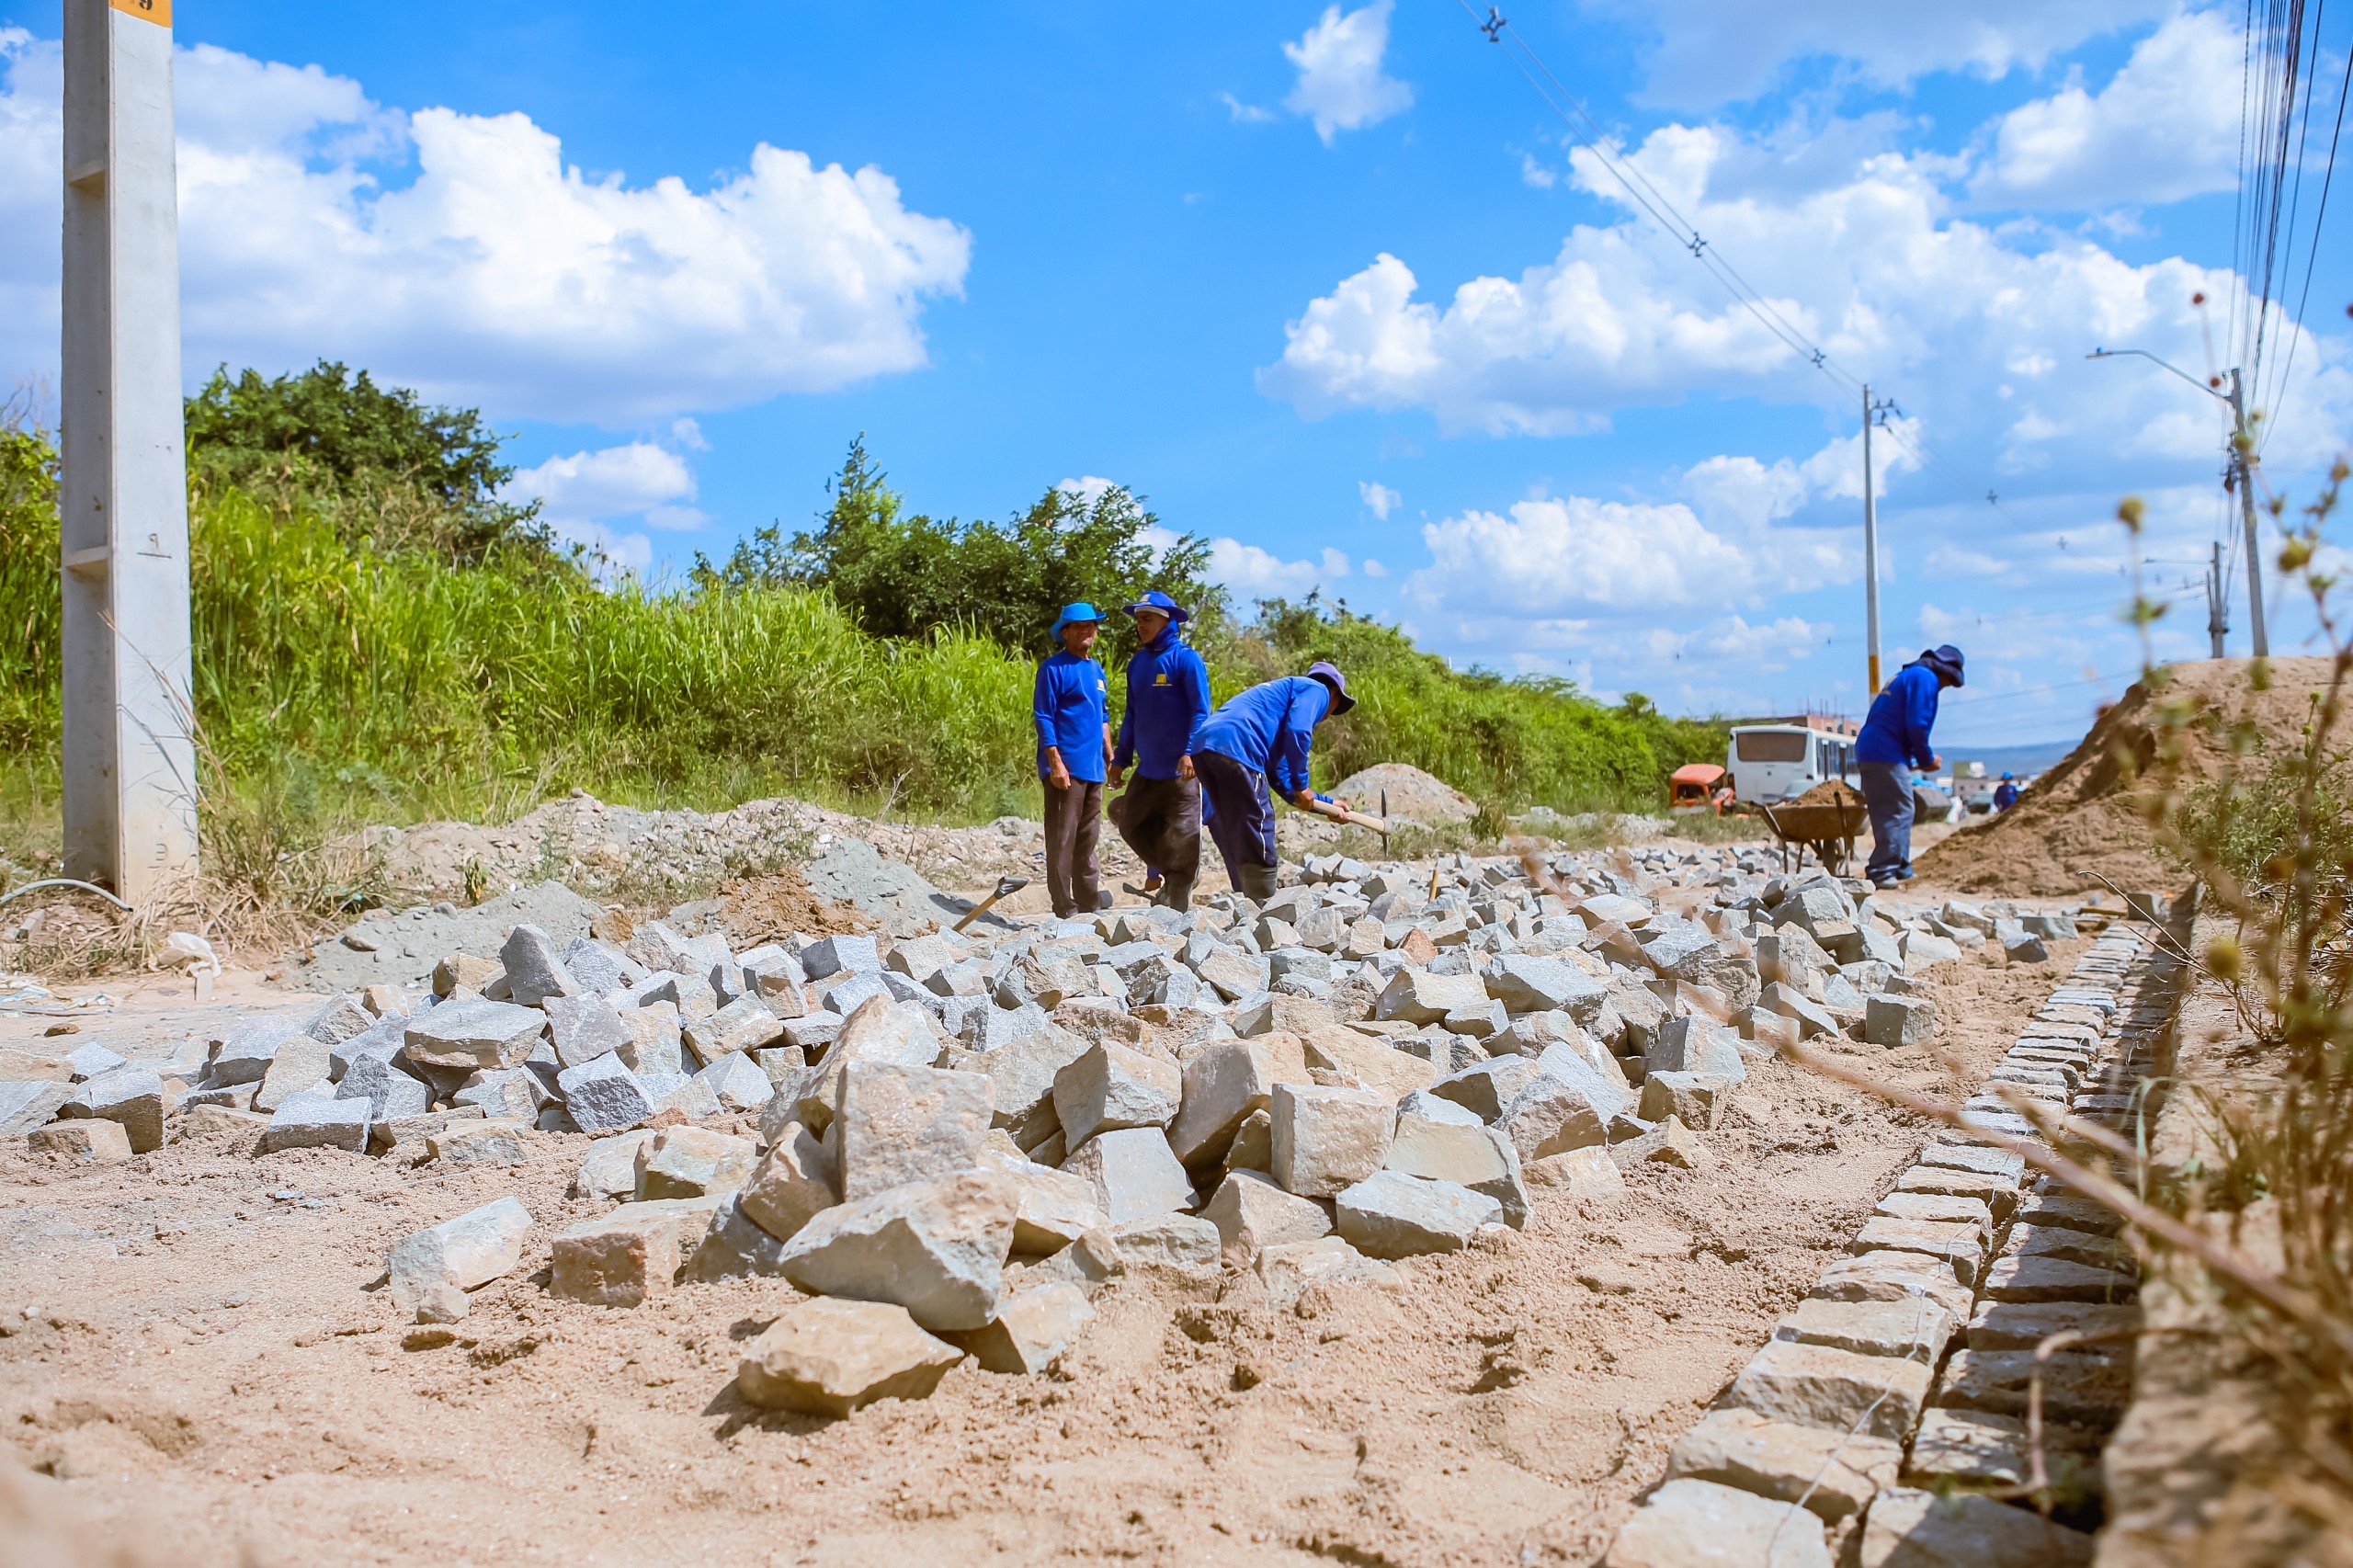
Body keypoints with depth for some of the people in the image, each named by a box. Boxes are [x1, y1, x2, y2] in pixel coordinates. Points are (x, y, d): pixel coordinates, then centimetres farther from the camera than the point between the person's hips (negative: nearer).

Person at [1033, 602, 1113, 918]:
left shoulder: (1097, 671, 17)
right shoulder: (1054, 668, -7)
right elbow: (1044, 717, -11)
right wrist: (1055, 762, -18)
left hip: (1093, 768, 8)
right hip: (1066, 767, -8)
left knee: (1088, 837, 14)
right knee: (1062, 838, -4)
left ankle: (1089, 904, 21)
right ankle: (1064, 908, -1)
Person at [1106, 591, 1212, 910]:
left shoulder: (1185, 659, -8)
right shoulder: (1137, 664, 12)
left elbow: (1201, 711, -12)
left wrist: (1191, 752, -22)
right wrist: (1121, 758, 15)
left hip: (1181, 768, -7)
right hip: (1147, 769, 7)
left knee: (1182, 836, -3)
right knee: (1131, 823, 9)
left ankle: (1179, 902, 6)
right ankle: (1163, 871, 28)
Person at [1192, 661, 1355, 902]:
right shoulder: (1316, 690, 14)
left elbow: (1280, 780, 36)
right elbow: (1297, 732, -9)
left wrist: (1326, 803, 40)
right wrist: (1301, 785, 1)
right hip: (1236, 746, -9)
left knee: (1239, 846, 19)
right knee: (1258, 848, -3)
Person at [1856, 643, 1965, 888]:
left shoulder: (1905, 676, 26)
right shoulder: (1925, 678, -4)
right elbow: (1917, 725, -14)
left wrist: (1922, 757, 18)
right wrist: (1927, 759, -1)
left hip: (1869, 752, 10)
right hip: (1887, 755, -10)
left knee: (1887, 814, 13)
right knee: (1899, 812, -10)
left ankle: (1901, 870, 19)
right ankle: (1882, 872, -15)